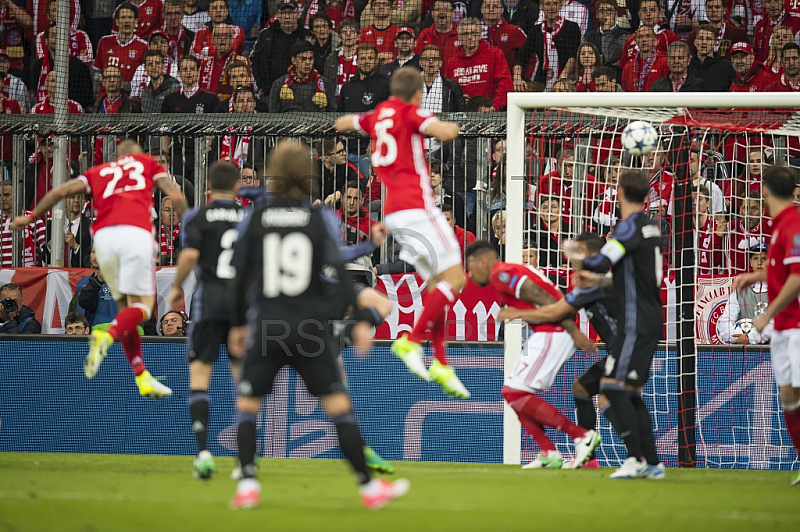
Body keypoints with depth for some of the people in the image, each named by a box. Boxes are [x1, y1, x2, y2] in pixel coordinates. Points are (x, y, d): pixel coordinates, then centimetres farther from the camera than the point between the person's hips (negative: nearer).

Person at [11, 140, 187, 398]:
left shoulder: (98, 173, 28)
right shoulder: (147, 163, 24)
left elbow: (60, 191, 22)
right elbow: (176, 197, 14)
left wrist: (31, 217, 35)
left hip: (104, 235, 3)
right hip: (135, 232, -3)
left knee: (125, 305, 14)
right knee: (143, 304, -1)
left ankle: (142, 377, 12)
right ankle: (106, 337, -29)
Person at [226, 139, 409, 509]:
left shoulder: (254, 221, 0)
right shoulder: (322, 220, -2)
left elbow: (240, 278, 4)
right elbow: (338, 274, -8)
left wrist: (238, 323, 15)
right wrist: (360, 320, -4)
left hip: (266, 327, 0)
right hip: (310, 330, 0)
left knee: (246, 406, 11)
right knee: (339, 406, 5)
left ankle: (247, 485, -2)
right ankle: (369, 486, 6)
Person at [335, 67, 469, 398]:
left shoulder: (378, 114, 15)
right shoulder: (411, 113, -5)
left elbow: (341, 124, 33)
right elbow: (445, 132, -22)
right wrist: (452, 127, 0)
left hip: (392, 210, 8)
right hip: (416, 205, -8)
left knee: (436, 283, 10)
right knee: (454, 278, -9)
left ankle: (441, 365, 4)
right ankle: (412, 341, -18)